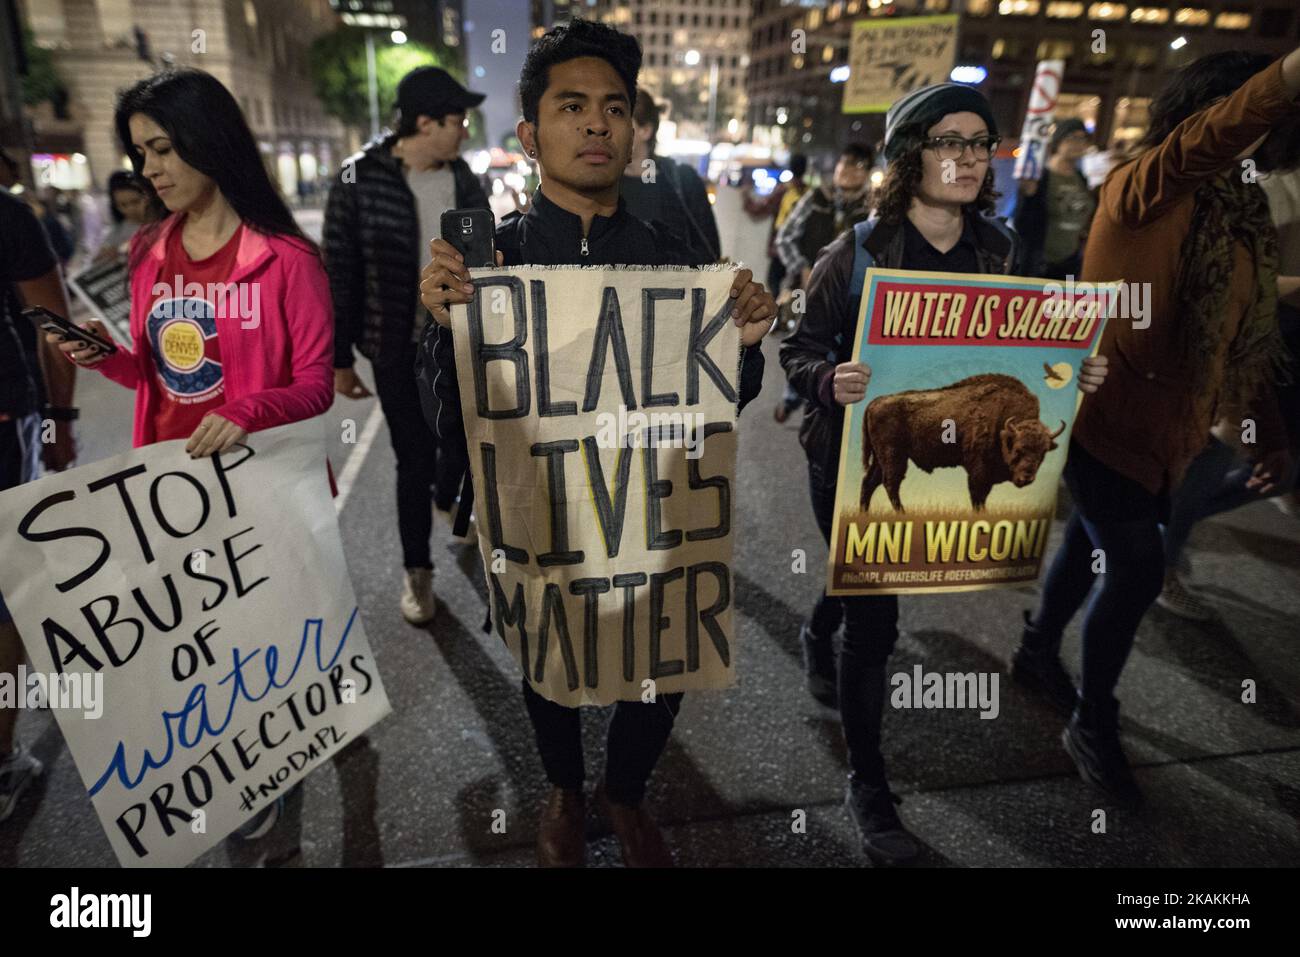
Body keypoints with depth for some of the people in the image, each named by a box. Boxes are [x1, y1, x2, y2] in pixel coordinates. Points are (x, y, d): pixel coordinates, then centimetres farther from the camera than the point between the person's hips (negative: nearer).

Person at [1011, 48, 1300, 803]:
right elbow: (1206, 139, -38)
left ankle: (1039, 648, 44)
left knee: (1097, 546, 20)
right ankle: (1093, 727, 16)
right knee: (1137, 572, -3)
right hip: (1106, 415, -8)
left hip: (1164, 428, 8)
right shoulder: (1142, 190, -14)